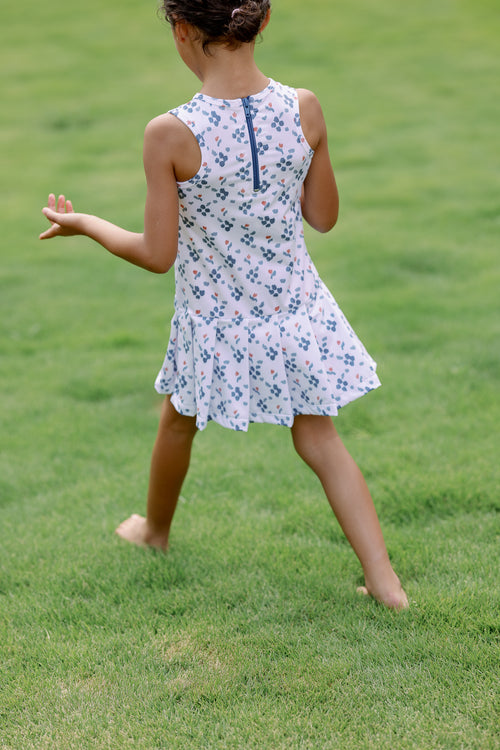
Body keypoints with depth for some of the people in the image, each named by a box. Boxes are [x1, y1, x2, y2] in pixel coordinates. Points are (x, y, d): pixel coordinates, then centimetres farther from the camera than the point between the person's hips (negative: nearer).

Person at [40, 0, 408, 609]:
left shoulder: (170, 135, -23)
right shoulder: (304, 110, -13)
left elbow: (158, 255, -13)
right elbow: (324, 217, -1)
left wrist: (84, 224, 2)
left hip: (215, 325, -2)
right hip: (296, 310, 2)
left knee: (178, 422, 26)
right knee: (320, 441, 16)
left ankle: (155, 529, 52)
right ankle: (385, 581, 14)